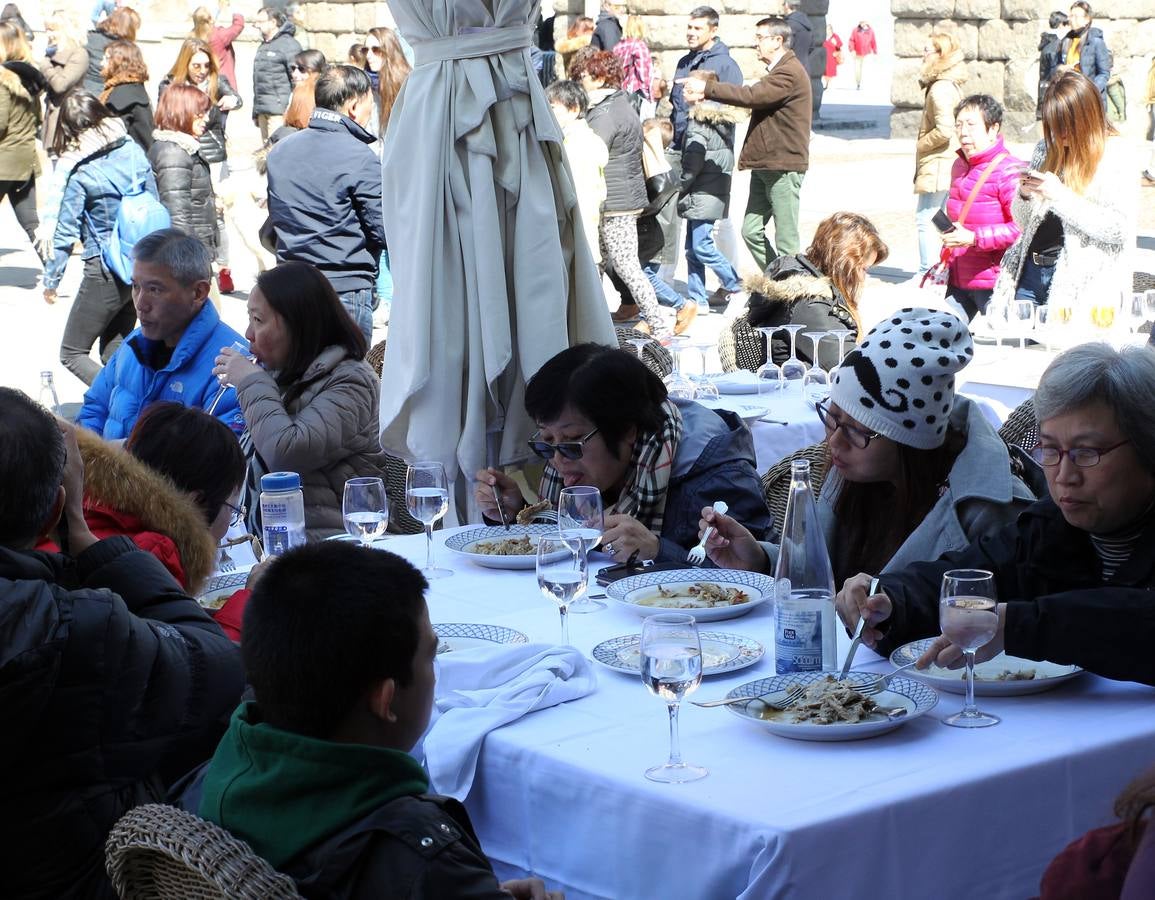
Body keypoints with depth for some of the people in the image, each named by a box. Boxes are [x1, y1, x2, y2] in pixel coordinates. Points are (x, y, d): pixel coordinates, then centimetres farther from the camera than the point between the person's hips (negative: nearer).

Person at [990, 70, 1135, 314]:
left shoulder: (1114, 156, -3)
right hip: (1030, 271, 5)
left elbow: (1120, 230, -13)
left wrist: (1061, 196, -16)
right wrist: (1024, 195, -3)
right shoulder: (1046, 149, 15)